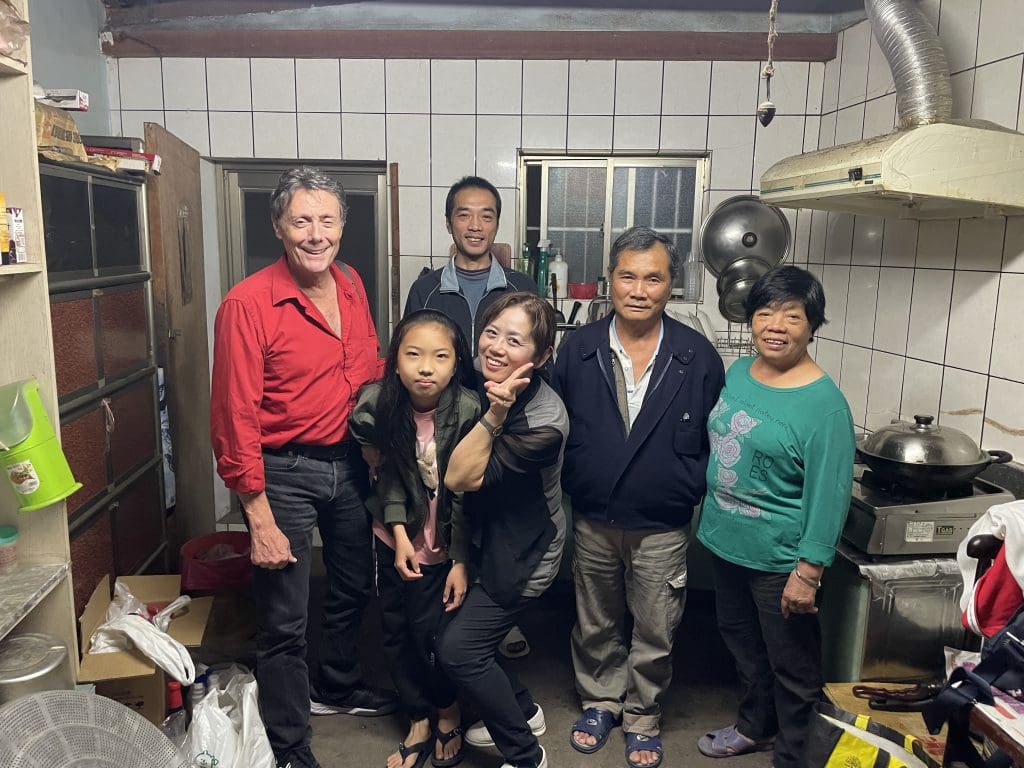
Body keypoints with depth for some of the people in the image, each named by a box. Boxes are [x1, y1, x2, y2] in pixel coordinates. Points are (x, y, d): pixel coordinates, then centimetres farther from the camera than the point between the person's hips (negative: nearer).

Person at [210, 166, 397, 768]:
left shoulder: (351, 285, 1)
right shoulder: (248, 304, -18)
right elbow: (235, 420, -18)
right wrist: (261, 521, -17)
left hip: (349, 463, 7)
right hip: (283, 474, -6)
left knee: (354, 588, 23)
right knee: (284, 621, 4)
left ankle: (338, 687, 50)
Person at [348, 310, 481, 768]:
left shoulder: (468, 411, -24)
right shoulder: (378, 405, -16)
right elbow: (389, 472, -4)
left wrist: (460, 562, -13)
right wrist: (398, 531, -14)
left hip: (443, 544, -3)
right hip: (395, 538, 4)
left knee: (430, 632, -1)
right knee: (396, 632, 12)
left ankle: (448, 714, 30)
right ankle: (418, 723, 34)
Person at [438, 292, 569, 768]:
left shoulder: (544, 421, -29)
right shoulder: (477, 380, -10)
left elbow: (461, 478, -28)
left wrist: (495, 415, -37)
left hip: (523, 551, -7)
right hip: (483, 537, 7)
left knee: (458, 647, -5)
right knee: (468, 631, 13)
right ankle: (523, 711, 39)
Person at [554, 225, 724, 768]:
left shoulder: (698, 357, -9)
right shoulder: (578, 349, -5)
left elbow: (716, 440, 0)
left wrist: (693, 491, -5)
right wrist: (571, 487, -3)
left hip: (663, 528, -1)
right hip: (593, 523, 2)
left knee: (654, 635, 15)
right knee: (595, 626, 20)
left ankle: (642, 717, 38)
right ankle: (600, 701, 43)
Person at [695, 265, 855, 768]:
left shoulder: (824, 403, -20)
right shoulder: (737, 372, 1)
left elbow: (828, 496, -19)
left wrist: (808, 572, -20)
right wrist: (708, 516, 16)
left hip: (779, 559, -7)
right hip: (725, 541, 7)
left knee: (791, 667, 12)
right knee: (742, 643, 26)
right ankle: (754, 726, 49)